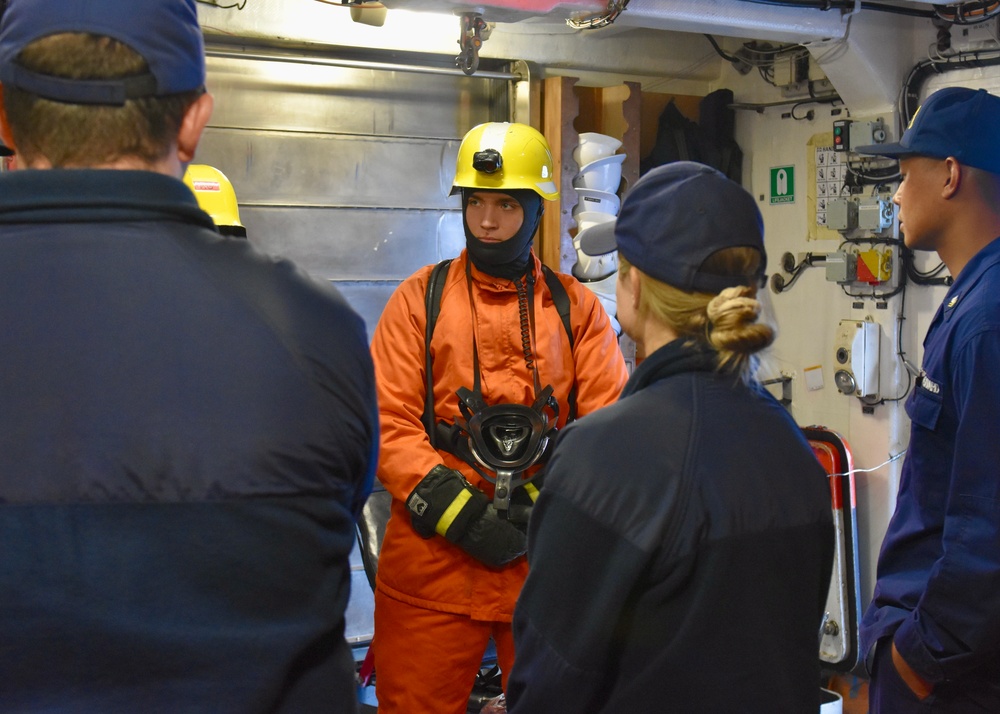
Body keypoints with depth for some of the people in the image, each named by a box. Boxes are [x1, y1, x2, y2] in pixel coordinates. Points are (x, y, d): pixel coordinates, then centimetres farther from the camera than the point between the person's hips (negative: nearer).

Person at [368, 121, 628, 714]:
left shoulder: (577, 306, 8)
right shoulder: (421, 299, 4)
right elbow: (389, 422, -3)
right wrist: (456, 511, -13)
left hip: (549, 559, 1)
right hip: (433, 557, -1)